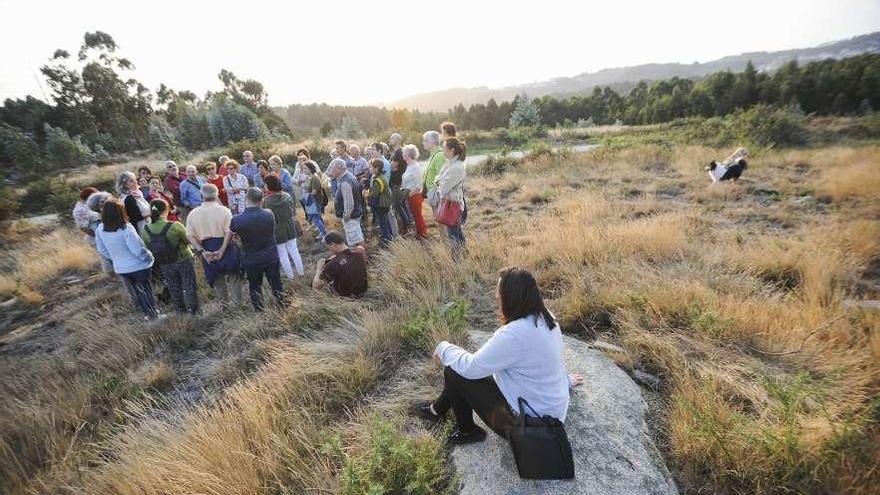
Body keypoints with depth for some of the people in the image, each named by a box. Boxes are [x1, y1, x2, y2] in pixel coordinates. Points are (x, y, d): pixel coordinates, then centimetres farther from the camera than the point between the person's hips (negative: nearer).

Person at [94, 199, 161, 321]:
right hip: (138, 266, -5)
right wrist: (149, 258, -9)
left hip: (120, 268, 5)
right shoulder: (126, 229, -28)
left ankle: (147, 313, 36)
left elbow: (102, 249, 5)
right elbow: (138, 250, -26)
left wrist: (116, 257, 19)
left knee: (137, 290, 23)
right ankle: (153, 313, 30)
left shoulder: (100, 229, -8)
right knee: (147, 289, 16)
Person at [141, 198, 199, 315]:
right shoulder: (175, 226, -26)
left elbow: (148, 249, -1)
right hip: (184, 261, -4)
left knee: (174, 289, 21)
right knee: (190, 287, 14)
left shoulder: (145, 231, -13)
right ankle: (193, 311, 25)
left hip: (165, 265, 4)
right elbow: (188, 240, -12)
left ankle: (181, 311, 37)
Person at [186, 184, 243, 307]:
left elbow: (190, 236, -3)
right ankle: (235, 303, 15)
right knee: (233, 276, 12)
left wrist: (201, 251, -4)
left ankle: (226, 302, 32)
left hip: (207, 249, 4)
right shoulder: (223, 210, -12)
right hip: (224, 245, -3)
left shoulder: (193, 214, -1)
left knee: (217, 278, 19)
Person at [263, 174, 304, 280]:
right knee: (294, 250, 18)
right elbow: (294, 214, 1)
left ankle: (290, 275, 23)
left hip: (277, 231, -4)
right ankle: (300, 272, 28)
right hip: (290, 228, 4)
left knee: (282, 254, 11)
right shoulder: (287, 196, -7)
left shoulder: (266, 200, -17)